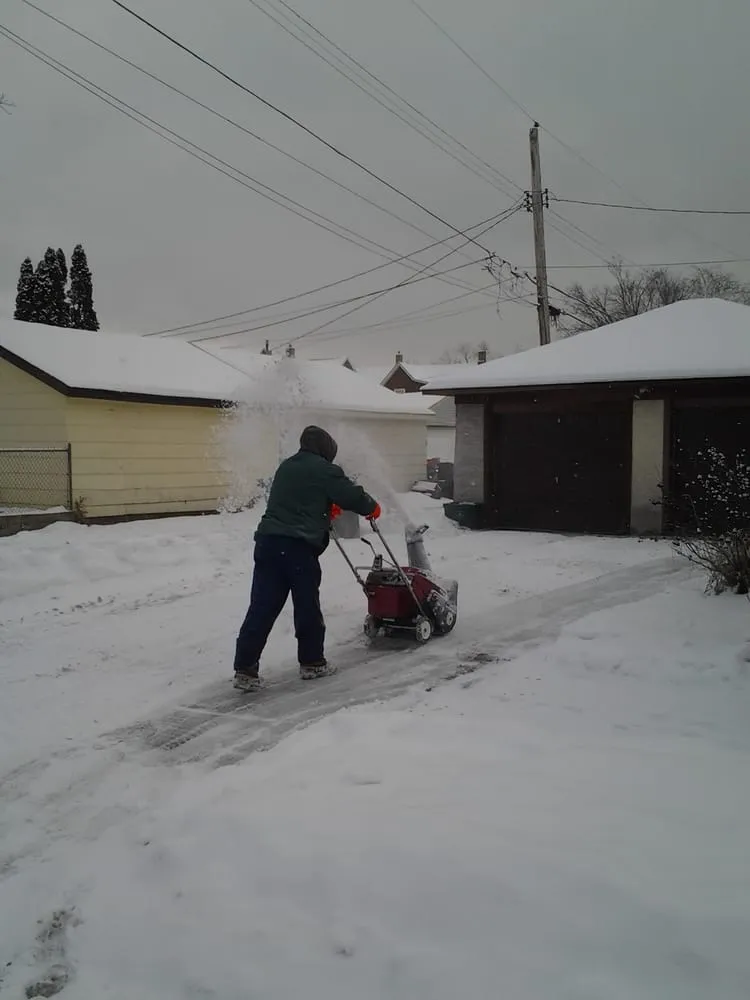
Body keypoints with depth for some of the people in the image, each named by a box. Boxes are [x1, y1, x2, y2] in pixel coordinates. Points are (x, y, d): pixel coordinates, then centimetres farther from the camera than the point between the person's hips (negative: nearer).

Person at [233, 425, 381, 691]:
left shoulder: (286, 467, 23)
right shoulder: (324, 470, 0)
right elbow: (353, 495, 5)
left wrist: (326, 508, 43)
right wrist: (372, 507, 25)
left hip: (268, 540, 7)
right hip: (299, 546, -7)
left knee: (262, 608, 2)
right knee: (307, 607, 9)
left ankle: (245, 669, -1)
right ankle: (312, 662, 20)